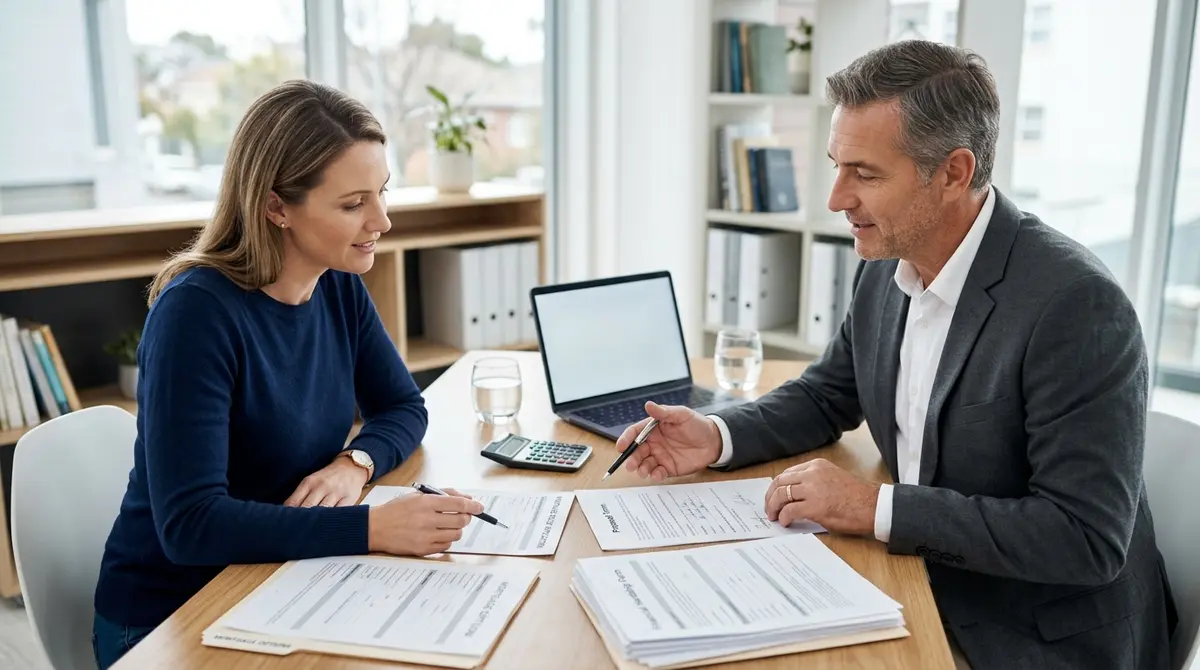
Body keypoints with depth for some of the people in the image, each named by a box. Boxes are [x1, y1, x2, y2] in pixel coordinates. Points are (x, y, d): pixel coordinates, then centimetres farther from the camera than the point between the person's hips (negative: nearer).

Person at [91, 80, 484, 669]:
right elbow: (190, 522, -29)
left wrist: (355, 463, -15)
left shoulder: (339, 286, -4)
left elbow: (403, 408, 5)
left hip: (282, 589, 6)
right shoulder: (198, 310, -24)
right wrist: (373, 527, -35)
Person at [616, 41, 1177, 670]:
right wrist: (717, 437, -7)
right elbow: (826, 395, 11)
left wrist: (875, 507, -27)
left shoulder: (1076, 305, -25)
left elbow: (1088, 538, -25)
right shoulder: (886, 268, -3)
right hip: (923, 585, 6)